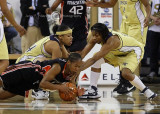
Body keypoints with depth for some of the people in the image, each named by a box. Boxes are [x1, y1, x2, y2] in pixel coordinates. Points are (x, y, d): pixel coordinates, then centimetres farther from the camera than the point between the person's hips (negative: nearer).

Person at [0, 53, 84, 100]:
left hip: (31, 83, 7)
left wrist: (77, 93, -23)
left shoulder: (72, 74, -11)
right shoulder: (58, 67, -34)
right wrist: (59, 87, -42)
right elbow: (42, 83, -36)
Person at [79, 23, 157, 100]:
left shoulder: (112, 41, -39)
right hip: (118, 53, 8)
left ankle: (146, 92, -9)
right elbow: (82, 54, -15)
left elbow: (93, 59, -43)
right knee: (98, 59, -13)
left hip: (134, 51, -8)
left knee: (126, 73, -32)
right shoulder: (96, 37, -18)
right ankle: (93, 90, -10)